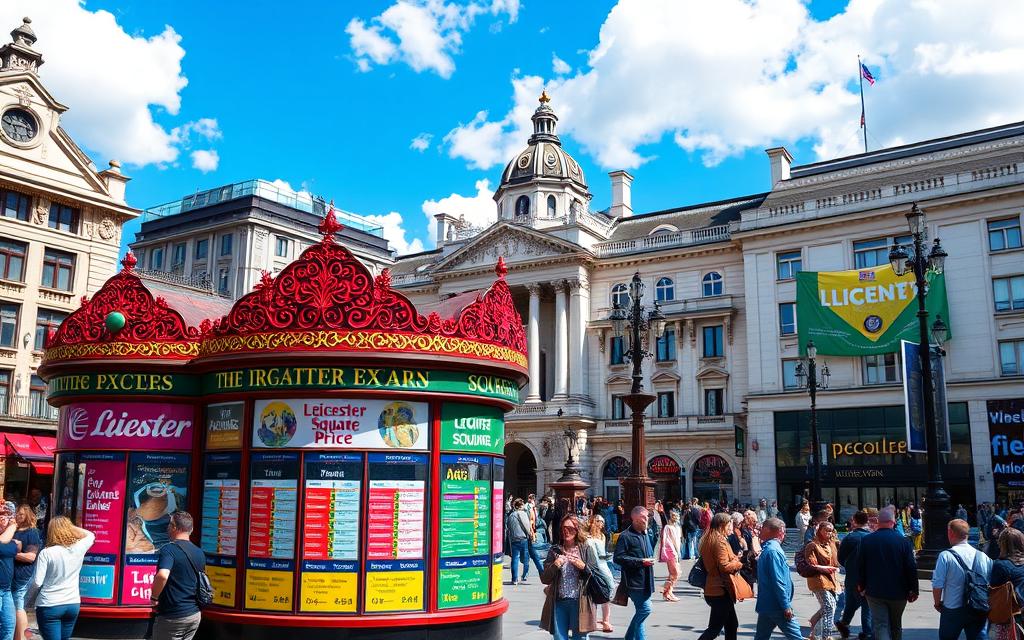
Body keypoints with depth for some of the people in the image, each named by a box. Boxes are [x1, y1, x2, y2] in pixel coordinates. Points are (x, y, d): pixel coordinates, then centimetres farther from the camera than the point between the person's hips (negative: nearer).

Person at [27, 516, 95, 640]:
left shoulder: (46, 553, -12)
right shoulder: (78, 548, -2)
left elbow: (36, 583, -13)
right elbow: (90, 535, 21)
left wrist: (26, 599, 5)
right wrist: (70, 526, 13)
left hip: (49, 606, -4)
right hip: (73, 604, 5)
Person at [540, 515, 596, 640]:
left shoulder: (585, 549, 1)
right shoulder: (554, 550, 5)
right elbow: (544, 579, 3)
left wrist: (583, 567, -17)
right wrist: (554, 566, -13)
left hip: (579, 602, -2)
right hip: (558, 602, 2)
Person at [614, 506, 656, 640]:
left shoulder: (645, 535, 17)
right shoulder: (625, 536, -11)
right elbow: (618, 558, -17)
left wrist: (650, 560, 12)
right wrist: (641, 561, -19)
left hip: (645, 581, 9)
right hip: (634, 581, -9)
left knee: (641, 611, 11)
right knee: (645, 609, -14)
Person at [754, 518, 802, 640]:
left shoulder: (766, 549, 9)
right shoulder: (774, 551, -14)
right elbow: (778, 582, -19)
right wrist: (786, 606, -17)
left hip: (765, 605, 8)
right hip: (777, 606, -8)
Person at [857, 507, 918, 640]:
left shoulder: (866, 540, -7)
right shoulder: (903, 541, -10)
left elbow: (860, 566, 1)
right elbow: (912, 568, -8)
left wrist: (861, 585, 15)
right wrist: (913, 590, 3)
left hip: (874, 592, -1)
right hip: (898, 593, 1)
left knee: (880, 625, -1)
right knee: (895, 626, 20)